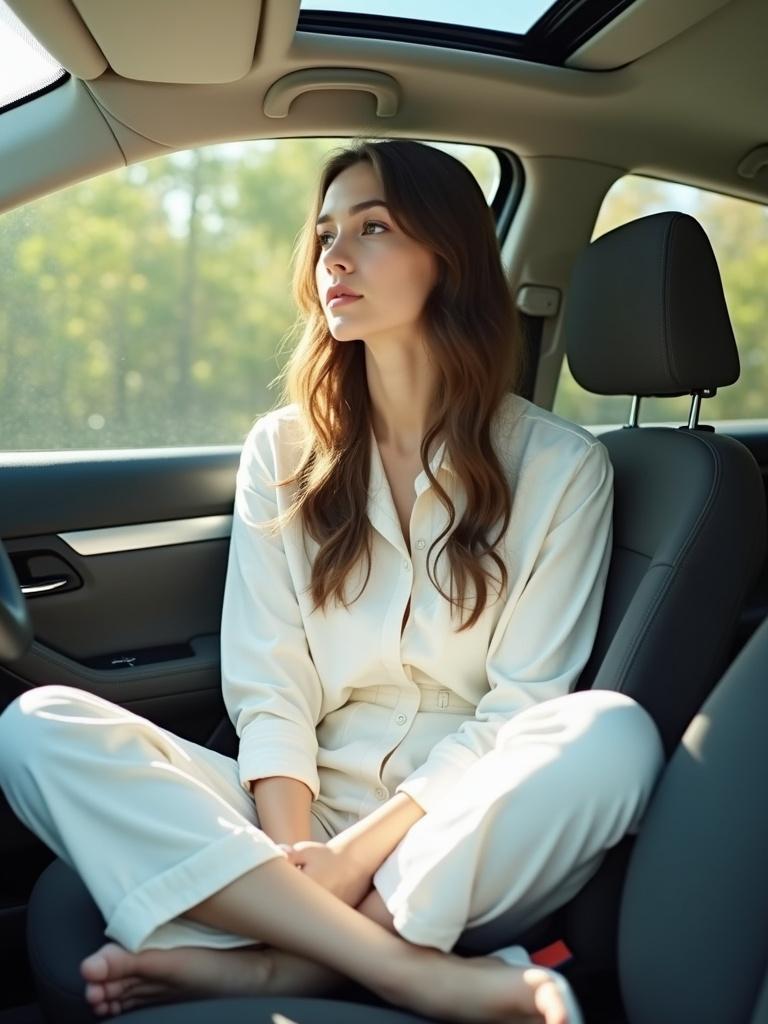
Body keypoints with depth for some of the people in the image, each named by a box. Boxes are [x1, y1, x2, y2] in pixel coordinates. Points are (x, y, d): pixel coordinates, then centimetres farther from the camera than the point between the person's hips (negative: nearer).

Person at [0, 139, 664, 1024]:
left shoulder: (560, 466, 1)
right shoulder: (283, 452, 8)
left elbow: (521, 708, -5)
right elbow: (268, 691, 1)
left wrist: (361, 851, -16)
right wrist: (289, 850, -17)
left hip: (464, 851, -2)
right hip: (299, 816, 3)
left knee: (612, 734, -32)